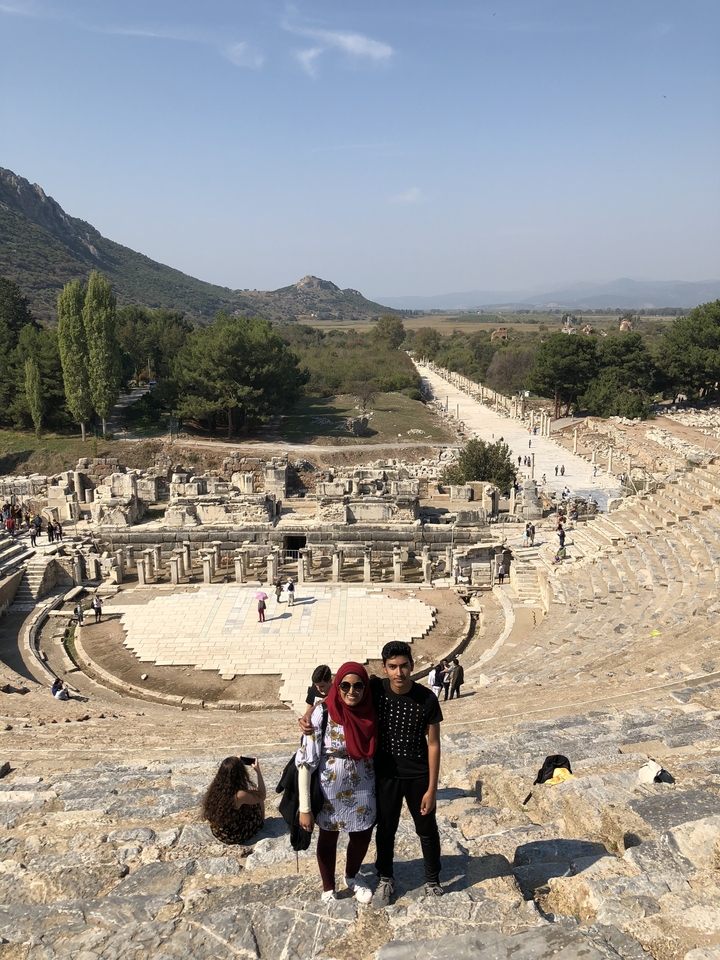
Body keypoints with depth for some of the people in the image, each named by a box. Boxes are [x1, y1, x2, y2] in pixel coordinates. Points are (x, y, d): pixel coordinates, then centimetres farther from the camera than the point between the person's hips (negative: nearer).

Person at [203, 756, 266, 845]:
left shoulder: (215, 788, -16)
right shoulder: (239, 795, -33)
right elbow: (262, 796, -15)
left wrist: (237, 763, 7)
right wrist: (258, 771, -13)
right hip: (236, 838, -6)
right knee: (258, 801, 11)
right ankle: (261, 823, 37)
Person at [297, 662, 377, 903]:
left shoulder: (370, 713, -11)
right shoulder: (322, 714, -24)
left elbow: (374, 752, 4)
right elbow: (305, 761, -20)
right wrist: (305, 808, -18)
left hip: (363, 792, 4)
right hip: (330, 793, -3)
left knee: (362, 837, 20)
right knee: (328, 840, 18)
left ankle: (352, 878, 50)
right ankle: (328, 890, 43)